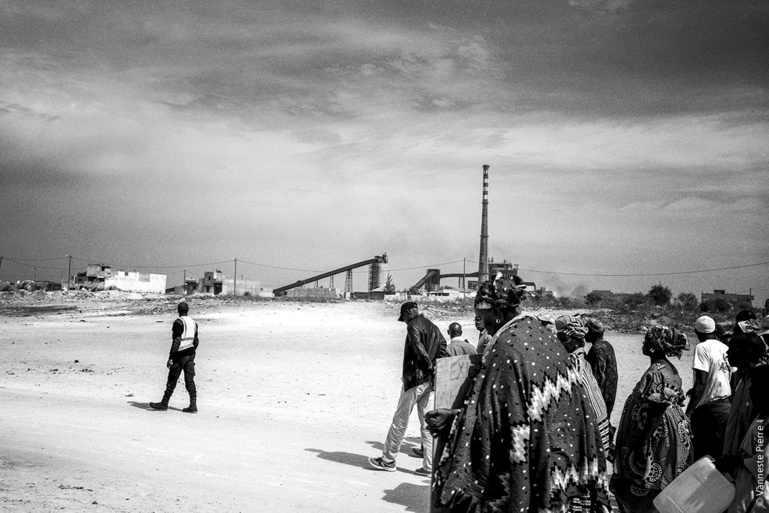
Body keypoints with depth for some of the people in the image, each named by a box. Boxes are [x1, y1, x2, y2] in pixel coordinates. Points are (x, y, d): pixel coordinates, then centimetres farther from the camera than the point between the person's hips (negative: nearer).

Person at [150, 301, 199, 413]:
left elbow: (176, 341, -18)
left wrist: (170, 357, -17)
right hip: (190, 355, 7)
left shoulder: (178, 323, -13)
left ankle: (164, 403, 13)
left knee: (172, 380, 3)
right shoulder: (193, 323, 11)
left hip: (180, 355, -7)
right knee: (190, 380, 4)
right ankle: (193, 405, -1)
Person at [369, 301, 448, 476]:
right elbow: (444, 352, 9)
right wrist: (435, 370, 3)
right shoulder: (434, 328, 16)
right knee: (427, 424, 8)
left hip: (415, 379, -7)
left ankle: (388, 460, 13)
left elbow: (419, 349, -22)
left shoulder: (413, 326, -8)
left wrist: (430, 366, -13)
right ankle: (429, 466, 7)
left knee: (400, 421, 3)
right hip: (430, 382, 7)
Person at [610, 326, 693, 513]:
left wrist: (642, 444, -19)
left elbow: (653, 413, -23)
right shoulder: (670, 369, 7)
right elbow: (677, 400, 13)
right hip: (673, 435, 9)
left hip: (659, 439, -9)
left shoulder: (655, 373, -21)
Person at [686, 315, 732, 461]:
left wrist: (689, 411, -16)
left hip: (709, 409, -7)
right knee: (721, 453, 14)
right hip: (727, 407, 7)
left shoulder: (702, 348, -11)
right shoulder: (725, 348, 7)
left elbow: (701, 382, -18)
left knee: (702, 455, 3)